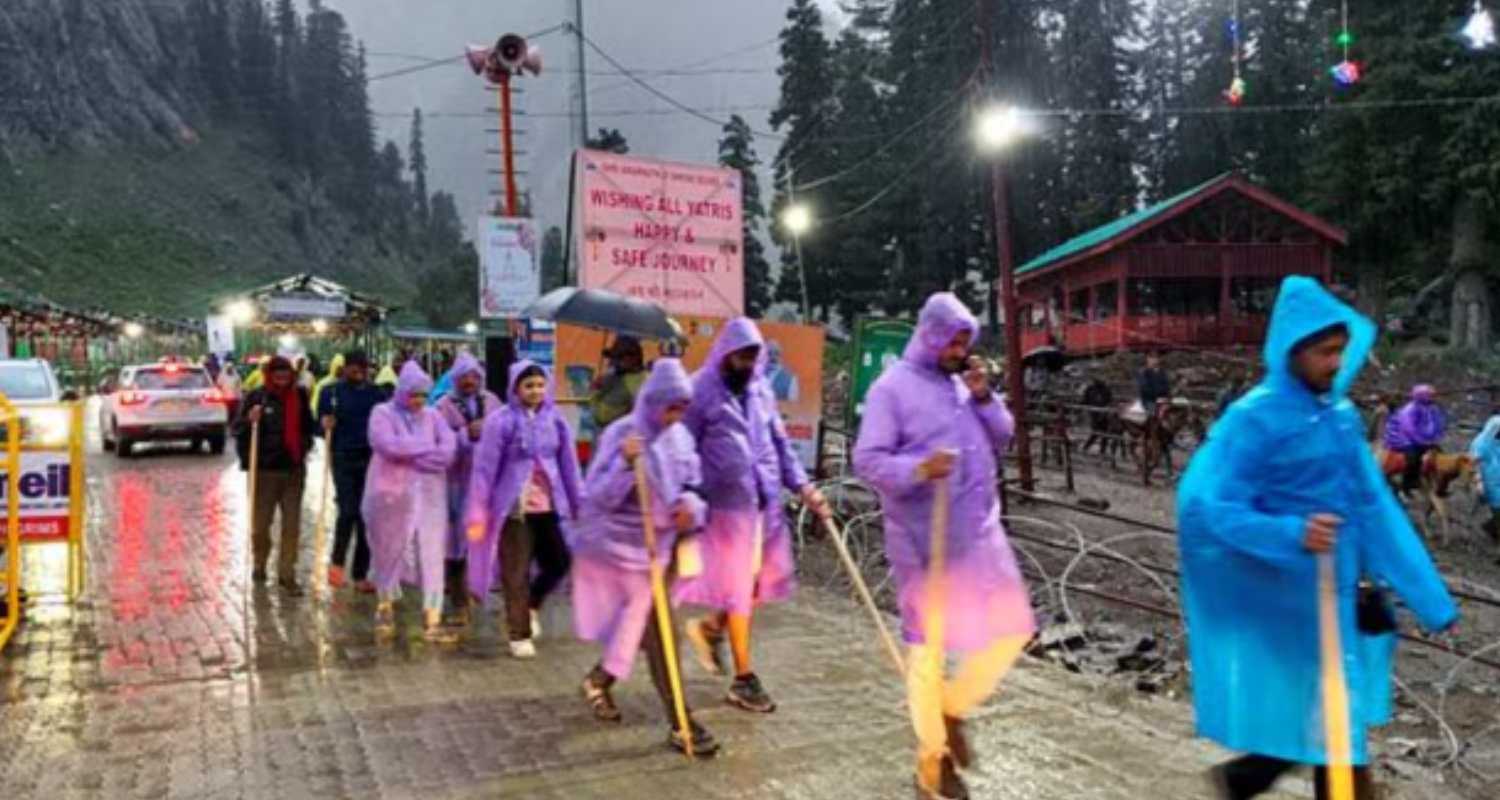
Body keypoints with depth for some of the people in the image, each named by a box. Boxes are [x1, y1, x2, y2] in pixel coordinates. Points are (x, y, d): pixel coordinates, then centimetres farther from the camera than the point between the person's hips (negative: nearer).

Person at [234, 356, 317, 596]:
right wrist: (249, 420, -25)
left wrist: (305, 446, 4)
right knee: (261, 523, 7)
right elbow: (238, 431, -7)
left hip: (294, 469, 3)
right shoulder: (256, 398, -6)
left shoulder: (299, 396, 5)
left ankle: (287, 575, 8)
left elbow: (307, 425, 21)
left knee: (292, 525, 2)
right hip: (265, 469, -2)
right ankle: (259, 565, 32)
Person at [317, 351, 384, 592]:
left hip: (371, 460, 2)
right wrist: (325, 424, -16)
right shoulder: (330, 392, 4)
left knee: (366, 517, 4)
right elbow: (319, 423, 6)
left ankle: (360, 575, 12)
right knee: (348, 512, -13)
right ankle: (337, 561, 12)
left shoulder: (376, 394, 8)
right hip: (344, 459, -2)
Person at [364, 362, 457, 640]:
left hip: (429, 496, 2)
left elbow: (449, 450, -5)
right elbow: (389, 445, -18)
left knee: (431, 555, -5)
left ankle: (432, 618, -4)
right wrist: (428, 447, -11)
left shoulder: (432, 416, 9)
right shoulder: (383, 413, 0)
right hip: (392, 495, -2)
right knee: (389, 552, 12)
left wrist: (409, 453, -16)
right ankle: (386, 604, 33)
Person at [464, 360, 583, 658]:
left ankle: (530, 605, 36)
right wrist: (477, 513, -11)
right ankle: (519, 636, 20)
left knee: (559, 563, 7)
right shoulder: (502, 422, -11)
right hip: (513, 508, -4)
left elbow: (568, 463, 7)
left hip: (548, 506, 4)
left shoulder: (555, 420, 2)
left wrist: (578, 504, 8)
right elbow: (485, 468, -9)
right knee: (516, 574, 4)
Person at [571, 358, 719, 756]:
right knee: (658, 626, -9)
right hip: (624, 544, -7)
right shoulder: (621, 435, -15)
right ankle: (680, 723, -5)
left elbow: (692, 484, 11)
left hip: (661, 543, 7)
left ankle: (600, 679, 41)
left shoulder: (681, 438, 4)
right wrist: (625, 463, -33)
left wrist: (691, 505, -12)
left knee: (638, 627, 15)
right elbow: (599, 497, -18)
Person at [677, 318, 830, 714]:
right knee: (738, 584, 1)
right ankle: (743, 680, 13)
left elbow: (780, 441, 15)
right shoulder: (701, 391, -7)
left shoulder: (761, 389, 11)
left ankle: (711, 627, 33)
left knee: (771, 576, 10)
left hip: (767, 500, 6)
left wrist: (801, 483, 4)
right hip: (729, 502, -6)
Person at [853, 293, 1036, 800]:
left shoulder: (964, 383, 11)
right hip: (924, 539, -6)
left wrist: (985, 399, -5)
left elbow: (1001, 440, 12)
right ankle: (933, 755, 20)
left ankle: (953, 709, 29)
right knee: (929, 645, 3)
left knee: (1013, 629, 9)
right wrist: (918, 468, -31)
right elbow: (867, 460, -14)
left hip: (979, 532, 7)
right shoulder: (893, 388, -9)